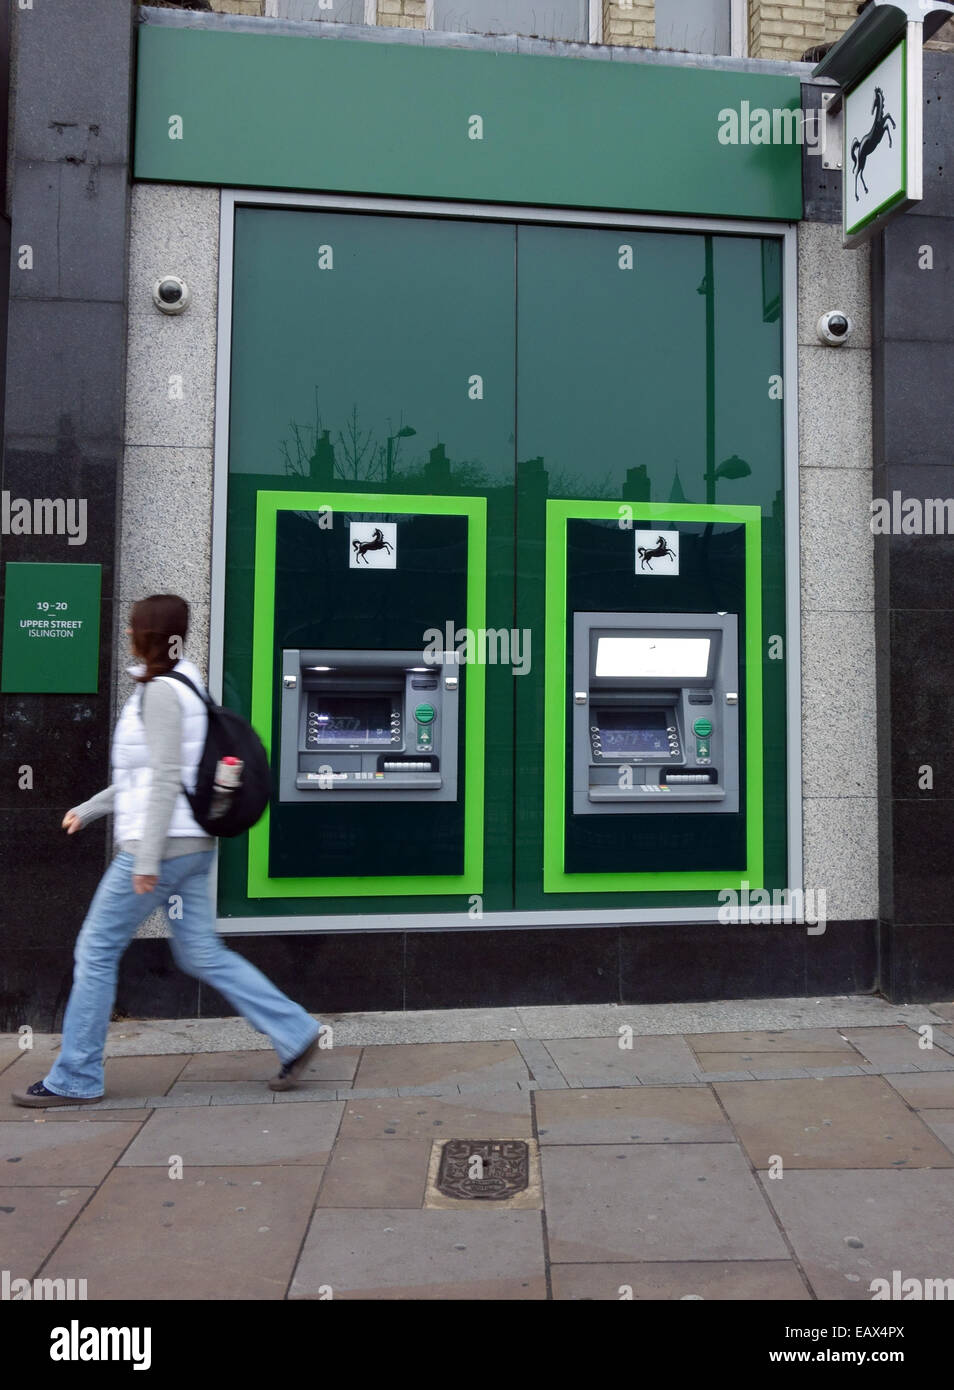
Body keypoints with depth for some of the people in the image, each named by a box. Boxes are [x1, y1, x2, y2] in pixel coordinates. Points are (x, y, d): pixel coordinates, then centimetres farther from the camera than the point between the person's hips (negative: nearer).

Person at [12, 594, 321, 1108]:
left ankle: (74, 1079, 17)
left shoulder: (160, 691, -14)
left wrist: (147, 858, -20)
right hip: (191, 846, 10)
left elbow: (165, 780, -20)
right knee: (202, 954, 12)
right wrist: (88, 809, 26)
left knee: (96, 951, 4)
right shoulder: (181, 688, 16)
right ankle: (295, 1034, 12)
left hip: (161, 845, -10)